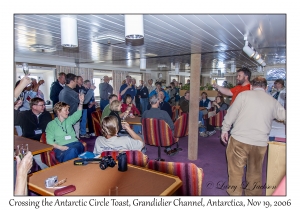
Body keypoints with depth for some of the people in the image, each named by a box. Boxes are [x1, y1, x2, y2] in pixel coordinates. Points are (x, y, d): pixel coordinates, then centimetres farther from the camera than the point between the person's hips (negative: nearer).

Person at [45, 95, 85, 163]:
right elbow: (49, 141, 3)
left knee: (73, 150, -36)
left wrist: (81, 102, -8)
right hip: (61, 147, -2)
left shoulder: (69, 120, 23)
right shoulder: (51, 124, 12)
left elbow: (78, 114, 7)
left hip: (75, 144, 3)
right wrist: (60, 147, -14)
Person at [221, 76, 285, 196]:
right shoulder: (273, 101, 8)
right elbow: (284, 115, 15)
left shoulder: (244, 95, -1)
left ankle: (235, 193, 20)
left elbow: (231, 114, -3)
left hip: (239, 139, -3)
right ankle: (254, 193, 33)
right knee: (255, 171, 20)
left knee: (236, 168, 11)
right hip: (261, 142, 4)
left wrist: (225, 130, 6)